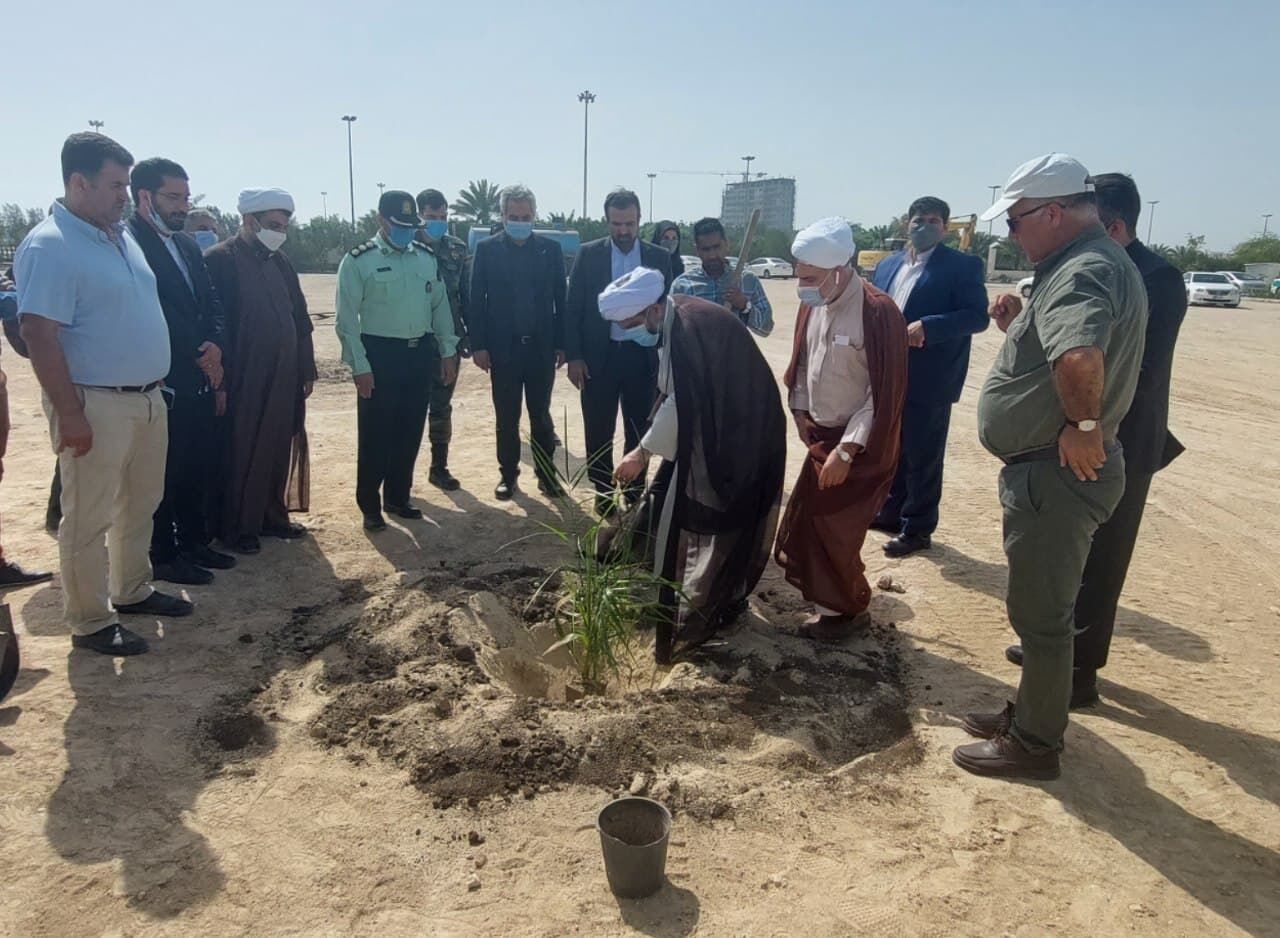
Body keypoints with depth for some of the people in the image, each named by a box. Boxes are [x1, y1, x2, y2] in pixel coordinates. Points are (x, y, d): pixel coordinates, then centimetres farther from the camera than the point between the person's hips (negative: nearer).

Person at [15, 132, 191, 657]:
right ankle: (90, 622, 16)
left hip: (147, 398, 9)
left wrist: (157, 386, 17)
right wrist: (69, 414, -21)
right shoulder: (50, 247, -15)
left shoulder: (121, 236, 11)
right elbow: (39, 335, -19)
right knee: (89, 518, 3)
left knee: (141, 504, 19)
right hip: (96, 405, -8)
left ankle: (132, 592, 36)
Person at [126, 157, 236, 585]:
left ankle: (194, 541, 29)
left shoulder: (187, 245, 14)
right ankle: (163, 555, 17)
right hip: (162, 385, -8)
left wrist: (215, 345, -3)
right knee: (163, 472, 4)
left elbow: (211, 304, 16)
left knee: (198, 466, 15)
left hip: (199, 380, 8)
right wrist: (198, 357, -12)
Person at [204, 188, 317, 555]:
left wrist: (306, 370, 12)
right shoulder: (220, 260, -10)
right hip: (242, 383, -6)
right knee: (241, 455, 3)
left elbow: (300, 319, 14)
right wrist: (220, 382, -16)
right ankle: (236, 527, 15)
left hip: (283, 381, 7)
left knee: (279, 450, 13)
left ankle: (272, 515, 27)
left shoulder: (280, 262, 11)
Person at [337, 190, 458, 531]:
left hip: (420, 354, 5)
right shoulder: (358, 260, -7)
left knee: (410, 432, 12)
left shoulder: (427, 258, 8)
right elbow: (347, 318, -9)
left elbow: (440, 306, 13)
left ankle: (398, 497, 27)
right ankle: (370, 505, 15)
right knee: (375, 435, 2)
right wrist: (360, 366, -13)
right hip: (380, 355, -5)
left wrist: (447, 352, 7)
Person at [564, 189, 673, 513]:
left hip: (643, 356, 1)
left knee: (640, 431, 9)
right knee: (599, 431, 7)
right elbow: (573, 308, -1)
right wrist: (573, 357, -7)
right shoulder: (589, 254, 0)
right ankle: (603, 493, 21)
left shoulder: (660, 258, 4)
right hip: (599, 356, -1)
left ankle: (635, 493, 23)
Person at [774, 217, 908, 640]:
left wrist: (847, 450, -21)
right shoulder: (813, 305, 1)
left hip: (862, 445, -7)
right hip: (823, 436, 7)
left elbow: (885, 394, -21)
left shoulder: (878, 312, -22)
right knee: (804, 526, 11)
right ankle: (831, 598, 32)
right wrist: (801, 411, 6)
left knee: (832, 529, 0)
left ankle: (849, 608, 23)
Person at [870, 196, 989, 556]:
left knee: (922, 456, 1)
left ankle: (917, 529, 12)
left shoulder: (963, 265, -6)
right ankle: (893, 512, 33)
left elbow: (977, 316, -15)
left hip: (929, 379, -6)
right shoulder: (887, 265, 14)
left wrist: (927, 327, -26)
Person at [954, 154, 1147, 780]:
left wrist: (1083, 425, -26)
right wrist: (1017, 325, 4)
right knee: (1041, 605, 22)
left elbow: (1080, 358, -42)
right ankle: (1032, 713, 39)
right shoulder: (1092, 263, 13)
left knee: (1040, 613, 3)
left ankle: (1034, 744, 19)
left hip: (1056, 473, -11)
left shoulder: (1083, 271, -22)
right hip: (1050, 471, 11)